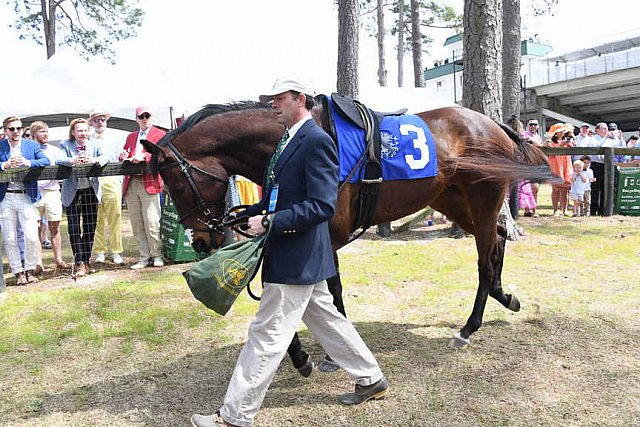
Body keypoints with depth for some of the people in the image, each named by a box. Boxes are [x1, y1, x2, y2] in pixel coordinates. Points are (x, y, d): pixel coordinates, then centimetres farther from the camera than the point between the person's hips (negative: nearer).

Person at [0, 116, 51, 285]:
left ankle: (30, 269, 13)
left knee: (32, 237, -5)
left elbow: (46, 161, -6)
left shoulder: (32, 145, 8)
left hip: (27, 197, -1)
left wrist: (28, 162, -21)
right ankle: (18, 272, 17)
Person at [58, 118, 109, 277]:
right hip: (72, 192, -2)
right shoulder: (65, 145, -2)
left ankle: (87, 261, 21)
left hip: (90, 191, 2)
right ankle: (79, 263, 1)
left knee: (90, 228, 8)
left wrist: (94, 160, -36)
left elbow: (105, 157, -14)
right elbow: (59, 160, -18)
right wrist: (73, 161, -39)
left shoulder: (94, 144, 2)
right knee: (74, 228, -3)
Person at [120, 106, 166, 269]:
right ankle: (144, 257, 14)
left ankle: (157, 255, 5)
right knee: (136, 225, 7)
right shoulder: (131, 136, 24)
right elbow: (124, 158, 21)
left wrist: (143, 157, -24)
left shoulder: (160, 134, 6)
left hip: (149, 183, -6)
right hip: (131, 184, 6)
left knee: (151, 223, -8)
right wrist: (124, 157, -2)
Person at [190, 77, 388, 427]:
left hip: (296, 258, -10)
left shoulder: (316, 141, -16)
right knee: (326, 320, 20)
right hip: (301, 258, 10)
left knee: (266, 336, -1)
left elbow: (322, 207, -23)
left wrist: (270, 222, -26)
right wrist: (245, 215, 7)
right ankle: (370, 379, 36)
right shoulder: (289, 139, 14)